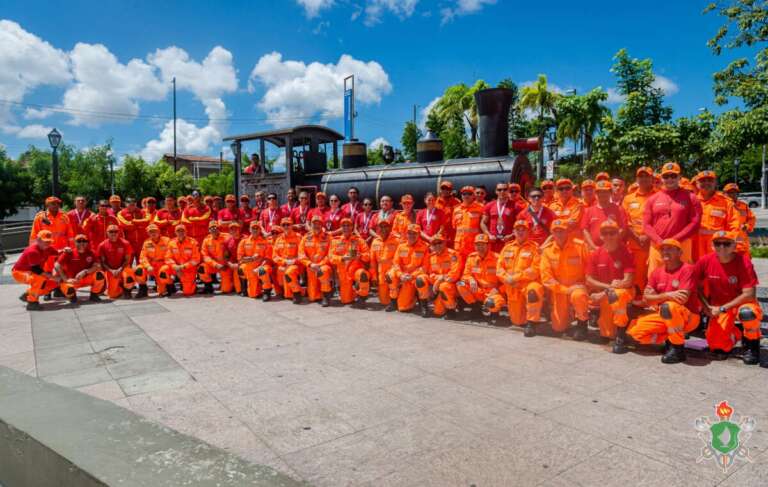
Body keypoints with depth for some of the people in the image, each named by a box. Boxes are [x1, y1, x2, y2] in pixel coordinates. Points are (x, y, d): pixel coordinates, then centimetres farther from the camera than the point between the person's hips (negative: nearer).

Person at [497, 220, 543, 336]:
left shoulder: (534, 247, -3)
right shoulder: (507, 247, 11)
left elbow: (536, 269, -13)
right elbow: (499, 267, 7)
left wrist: (517, 277, -17)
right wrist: (507, 278, -12)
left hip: (528, 283, -4)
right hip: (511, 288, 4)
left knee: (534, 290, -41)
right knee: (517, 321, 7)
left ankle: (531, 324, -28)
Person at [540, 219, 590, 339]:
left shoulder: (580, 246, -11)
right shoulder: (547, 250, -6)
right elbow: (546, 278, -8)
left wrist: (587, 286, -14)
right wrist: (566, 289, -17)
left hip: (578, 286, -2)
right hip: (559, 290, 2)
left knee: (578, 295, -40)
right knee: (558, 328, 1)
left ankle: (582, 323, -10)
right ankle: (570, 313, 38)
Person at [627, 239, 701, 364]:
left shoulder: (687, 269, -12)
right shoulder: (656, 272, 5)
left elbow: (683, 299, -23)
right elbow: (646, 298, -3)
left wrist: (658, 297, -16)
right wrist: (667, 295, -18)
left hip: (688, 316, -6)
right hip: (664, 316, 6)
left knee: (668, 306, -40)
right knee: (634, 330, -11)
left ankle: (678, 348, -20)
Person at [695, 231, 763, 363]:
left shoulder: (743, 261, -20)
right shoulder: (704, 261, -11)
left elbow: (749, 294, -23)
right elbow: (698, 287, 3)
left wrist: (722, 308, -22)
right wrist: (707, 306, -9)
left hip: (742, 303, -2)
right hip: (718, 307, 2)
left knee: (747, 312, -41)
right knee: (717, 350, -10)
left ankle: (752, 344, -7)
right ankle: (735, 335, 29)